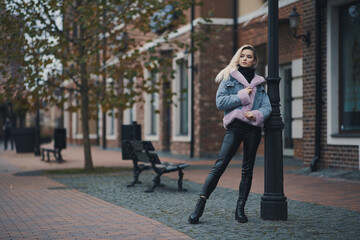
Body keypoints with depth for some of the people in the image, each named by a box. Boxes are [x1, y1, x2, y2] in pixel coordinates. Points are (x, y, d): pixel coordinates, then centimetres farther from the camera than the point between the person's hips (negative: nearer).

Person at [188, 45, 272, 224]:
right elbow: (220, 102, -5)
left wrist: (257, 114, -13)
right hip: (234, 127, -3)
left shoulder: (258, 82, 16)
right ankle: (200, 205, -12)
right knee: (219, 165, -12)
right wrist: (242, 96, -9)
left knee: (248, 169, 5)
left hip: (253, 127, 4)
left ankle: (240, 209, 12)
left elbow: (267, 107, 7)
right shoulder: (229, 78, 7)